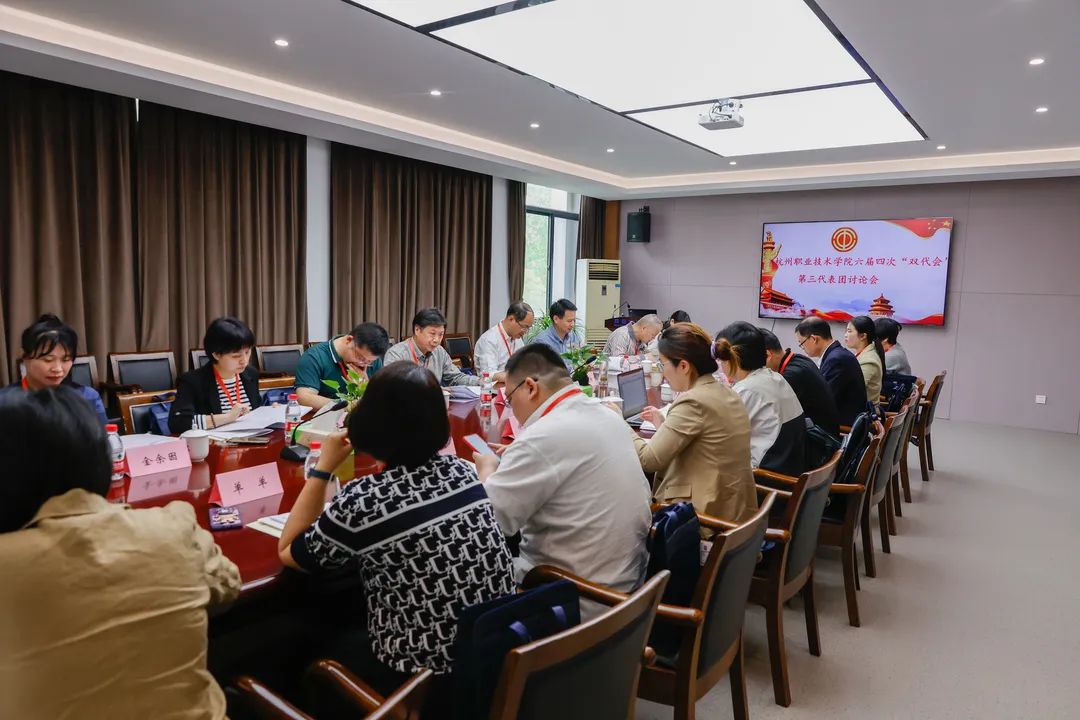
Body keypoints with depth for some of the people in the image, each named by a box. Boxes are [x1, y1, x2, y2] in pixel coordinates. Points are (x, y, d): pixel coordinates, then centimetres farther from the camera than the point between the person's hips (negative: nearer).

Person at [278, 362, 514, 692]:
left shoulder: (359, 501, -22)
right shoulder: (463, 472, -6)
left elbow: (288, 552, -1)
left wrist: (323, 467, -2)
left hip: (425, 681, -5)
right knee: (354, 634, 29)